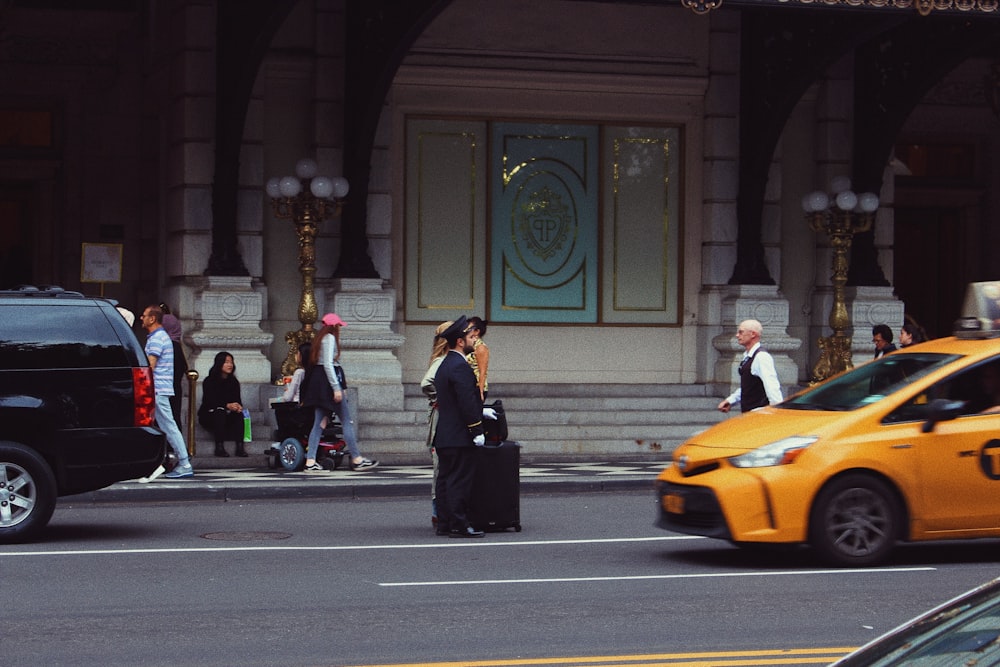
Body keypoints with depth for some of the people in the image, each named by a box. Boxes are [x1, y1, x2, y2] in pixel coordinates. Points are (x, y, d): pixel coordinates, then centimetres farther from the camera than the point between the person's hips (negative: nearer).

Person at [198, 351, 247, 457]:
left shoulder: (234, 382, 9)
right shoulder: (209, 381, -7)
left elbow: (238, 400, 3)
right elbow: (209, 402, -18)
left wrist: (238, 407, -24)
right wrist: (227, 405, -32)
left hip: (228, 415, 4)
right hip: (208, 415, -4)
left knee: (239, 414, -26)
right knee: (220, 412, -35)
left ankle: (240, 447, -36)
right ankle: (219, 447, -38)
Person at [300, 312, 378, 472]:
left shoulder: (321, 339, 19)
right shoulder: (330, 338, -9)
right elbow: (328, 364, -18)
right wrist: (336, 388, -21)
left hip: (318, 381, 10)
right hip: (327, 381, -10)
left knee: (319, 423, 6)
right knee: (347, 421, -4)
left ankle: (310, 462, 0)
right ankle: (357, 459, -4)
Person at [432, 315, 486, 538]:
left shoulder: (445, 365, 17)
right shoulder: (460, 366, -16)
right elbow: (467, 402, -20)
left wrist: (481, 411, 25)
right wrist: (477, 431, -17)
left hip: (444, 436, 10)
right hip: (460, 436, -10)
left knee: (446, 480, 10)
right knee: (460, 481, -7)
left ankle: (444, 523, 13)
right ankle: (458, 525, -7)